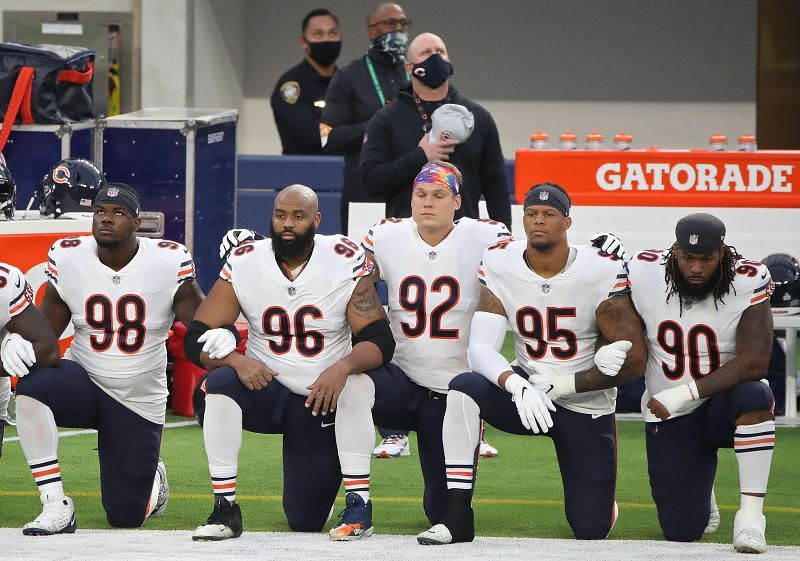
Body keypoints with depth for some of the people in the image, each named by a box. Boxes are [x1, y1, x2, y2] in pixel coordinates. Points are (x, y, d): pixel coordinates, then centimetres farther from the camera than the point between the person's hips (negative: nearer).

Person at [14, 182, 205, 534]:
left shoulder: (168, 263, -14)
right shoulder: (68, 259, -9)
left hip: (139, 401, -1)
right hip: (83, 382, 1)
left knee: (126, 516, 1)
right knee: (32, 385, -34)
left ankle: (153, 479, 41)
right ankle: (56, 507, -25)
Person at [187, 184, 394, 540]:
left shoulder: (346, 264, -13)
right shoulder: (244, 264, -10)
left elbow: (379, 341, -14)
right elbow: (196, 338, -10)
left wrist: (343, 367, -35)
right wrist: (237, 360, -32)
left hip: (321, 399, 0)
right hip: (266, 388, 0)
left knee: (307, 522, 2)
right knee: (221, 382, -35)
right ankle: (225, 508, -26)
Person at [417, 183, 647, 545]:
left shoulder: (601, 273, -17)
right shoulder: (499, 266, -11)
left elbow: (634, 359, -16)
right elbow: (480, 347, -18)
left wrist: (561, 387, -19)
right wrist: (518, 386, -38)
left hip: (586, 406, -1)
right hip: (527, 389, 2)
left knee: (591, 531, -4)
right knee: (464, 388, -31)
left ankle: (601, 498, 37)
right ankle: (457, 517, -25)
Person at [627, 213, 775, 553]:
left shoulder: (747, 283, -19)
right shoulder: (645, 274, -11)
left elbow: (754, 363, -25)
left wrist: (686, 393, -28)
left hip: (723, 404, -2)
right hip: (669, 417, 2)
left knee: (754, 396, -39)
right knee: (681, 532, -4)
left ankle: (750, 515, -28)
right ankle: (698, 491, 35)